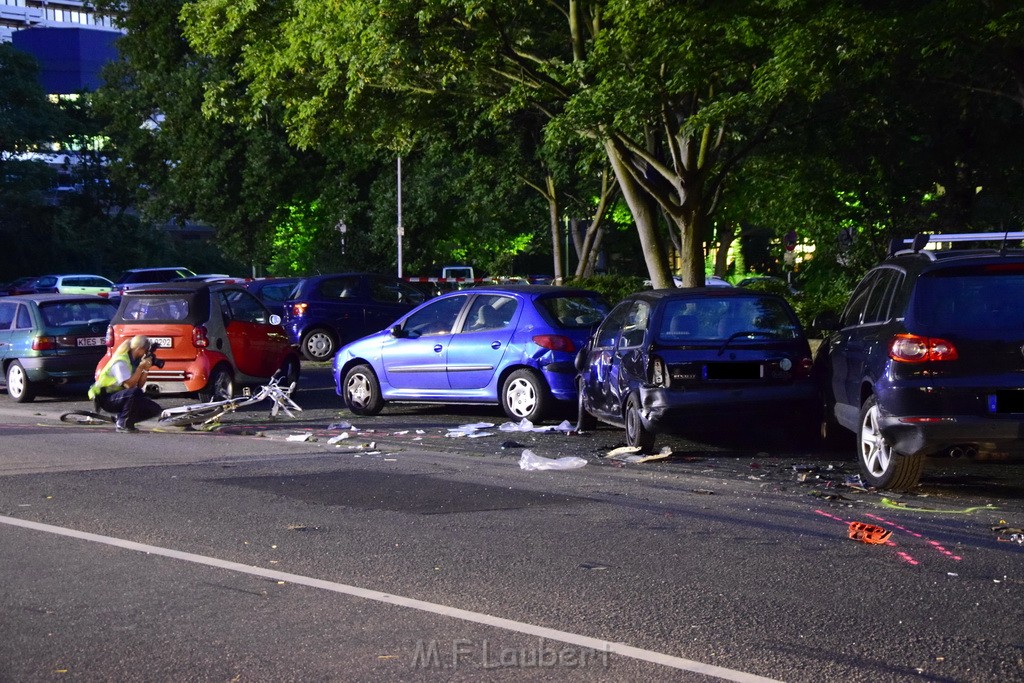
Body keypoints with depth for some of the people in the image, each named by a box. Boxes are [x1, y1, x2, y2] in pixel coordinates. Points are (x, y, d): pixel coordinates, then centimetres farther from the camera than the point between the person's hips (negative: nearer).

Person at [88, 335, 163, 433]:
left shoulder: (135, 360, 5)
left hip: (123, 397, 8)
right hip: (107, 398, -8)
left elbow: (140, 385, 2)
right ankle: (122, 424, -21)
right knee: (134, 393, -38)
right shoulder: (120, 362, -20)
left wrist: (145, 370, -11)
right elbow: (129, 385, -29)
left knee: (155, 409, -6)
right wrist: (141, 367, -25)